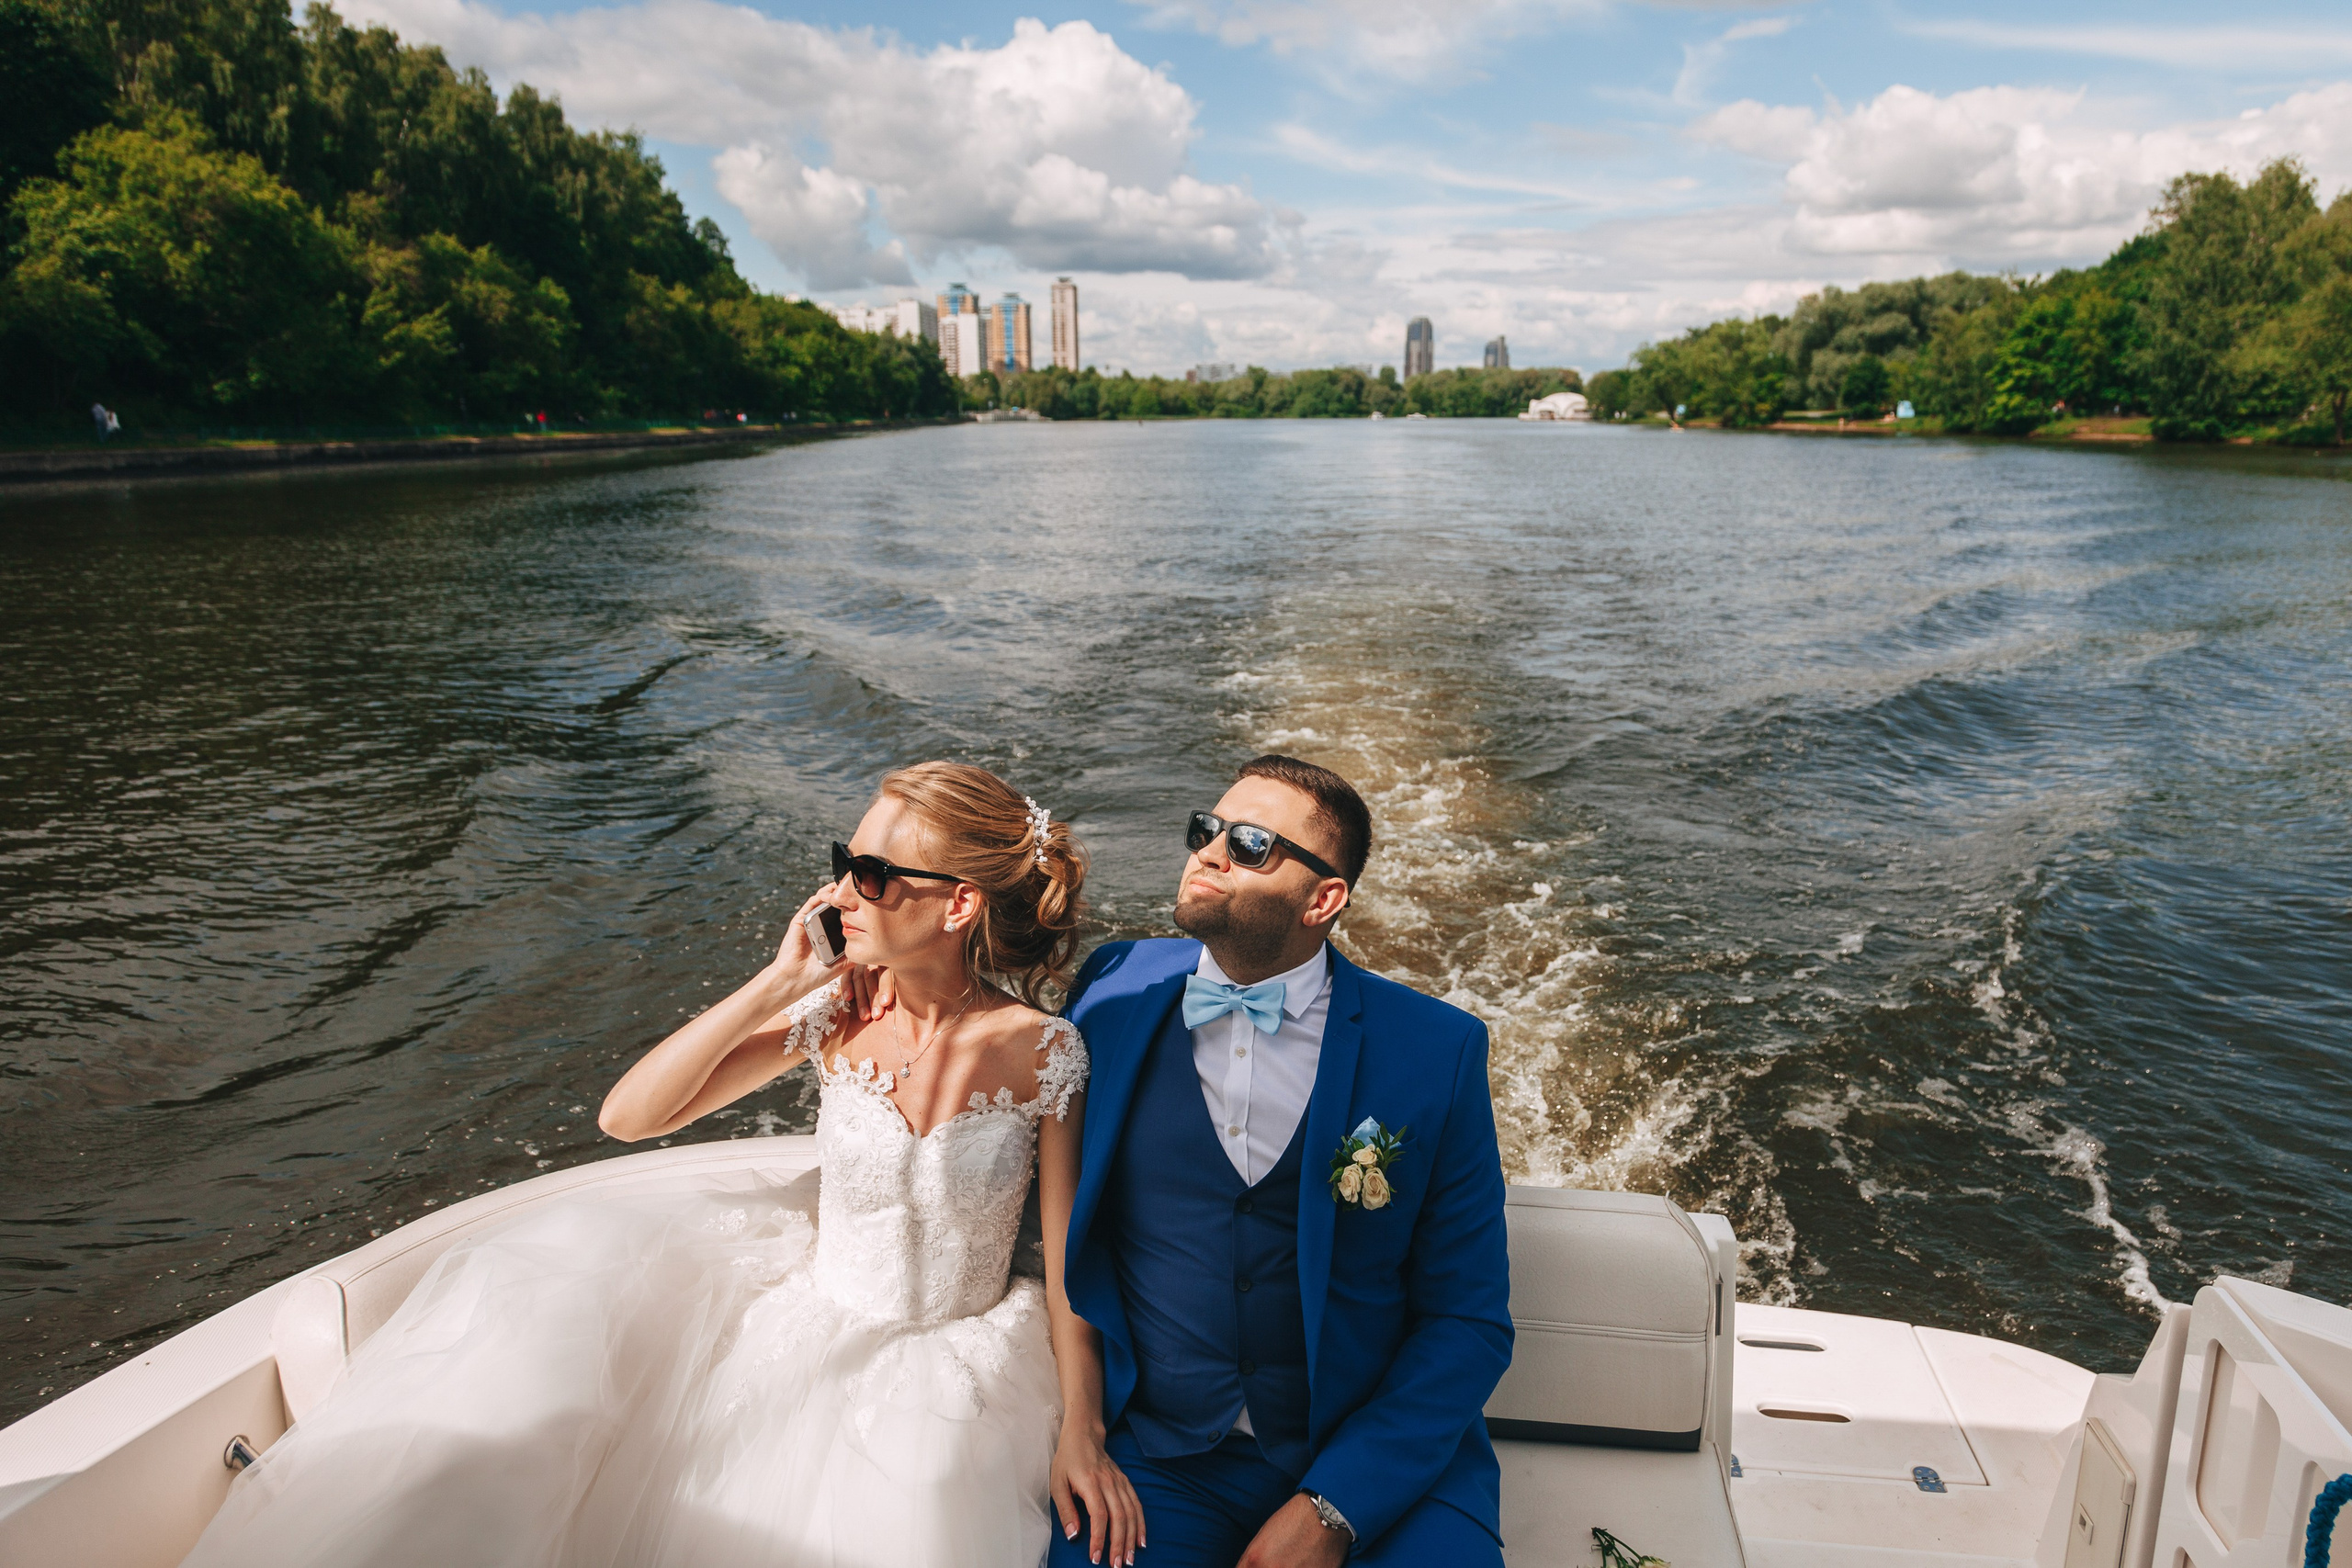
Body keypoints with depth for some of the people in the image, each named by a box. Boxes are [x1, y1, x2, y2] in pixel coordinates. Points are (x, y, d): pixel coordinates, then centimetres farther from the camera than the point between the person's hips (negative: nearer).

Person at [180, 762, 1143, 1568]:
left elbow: (1067, 1253, -7)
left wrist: (1082, 1428, -9)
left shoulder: (1043, 1051, -16)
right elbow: (629, 1117, -13)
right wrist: (776, 984, -19)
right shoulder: (837, 1014, -9)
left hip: (956, 1365, -2)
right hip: (809, 1315, 3)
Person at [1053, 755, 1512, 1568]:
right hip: (1153, 1457, 1)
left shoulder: (1437, 1050, -6)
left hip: (1377, 1458, 0)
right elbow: (1064, 1211, 11)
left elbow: (1468, 1320, -3)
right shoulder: (1117, 990, 0)